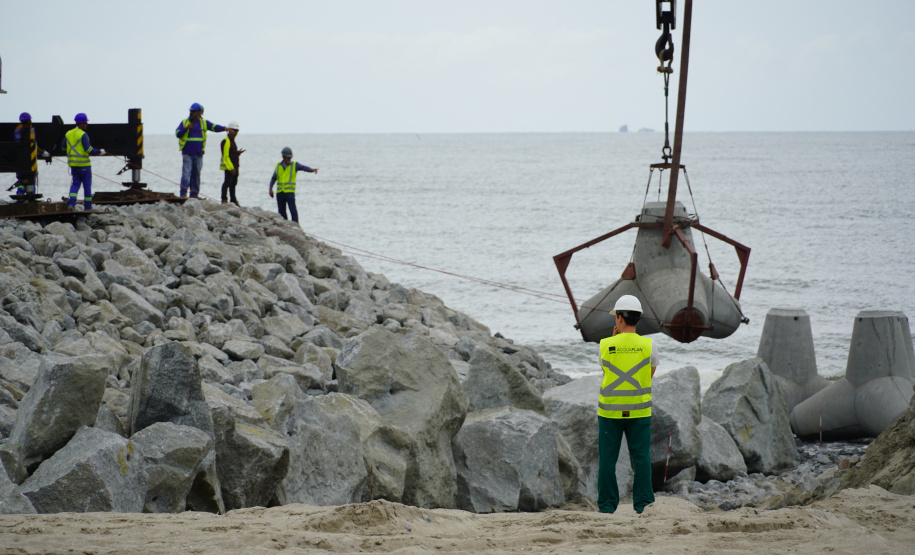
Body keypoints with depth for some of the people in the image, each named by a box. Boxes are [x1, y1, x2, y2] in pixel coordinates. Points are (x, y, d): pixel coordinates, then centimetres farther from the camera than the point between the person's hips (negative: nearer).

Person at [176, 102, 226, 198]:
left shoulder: (204, 123, 10)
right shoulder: (184, 122, 7)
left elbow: (214, 127, -1)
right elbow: (177, 134, 1)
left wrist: (224, 128, -18)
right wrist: (186, 128, -15)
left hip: (198, 154, 2)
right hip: (187, 153, -2)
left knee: (196, 175, 5)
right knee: (186, 173, -13)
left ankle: (194, 195, 10)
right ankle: (183, 194, -16)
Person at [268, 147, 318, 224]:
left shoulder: (295, 165, 2)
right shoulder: (278, 166, 12)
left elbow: (303, 168, -16)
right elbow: (273, 178, 16)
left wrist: (312, 170, -36)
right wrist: (271, 189, 4)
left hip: (290, 192, -4)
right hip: (280, 193, 4)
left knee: (293, 211, -13)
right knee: (281, 212, 8)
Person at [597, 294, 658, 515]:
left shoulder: (605, 345, -4)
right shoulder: (647, 345, -3)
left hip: (610, 410, 0)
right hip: (639, 411, 0)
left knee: (608, 459, 6)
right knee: (641, 458, 5)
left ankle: (607, 505, 7)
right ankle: (643, 504, 3)